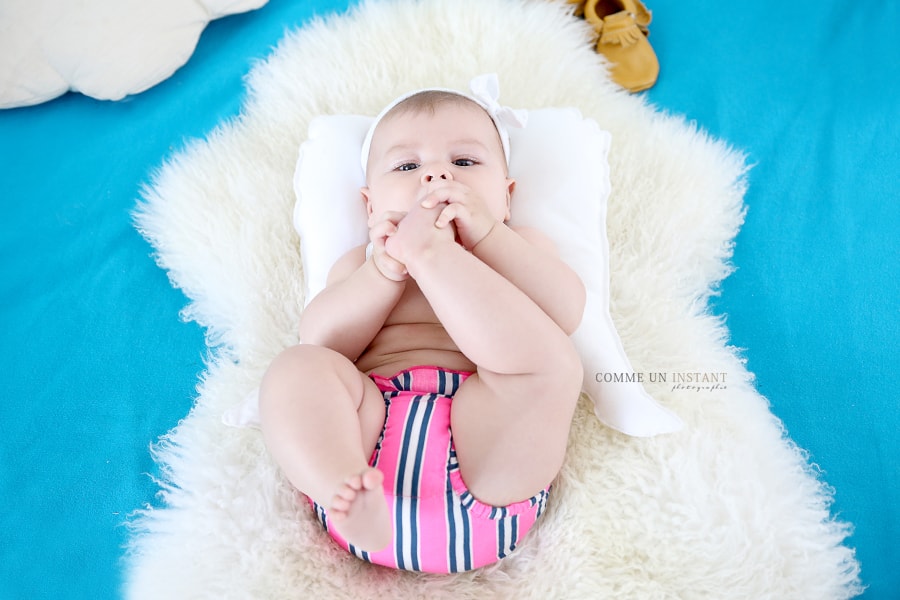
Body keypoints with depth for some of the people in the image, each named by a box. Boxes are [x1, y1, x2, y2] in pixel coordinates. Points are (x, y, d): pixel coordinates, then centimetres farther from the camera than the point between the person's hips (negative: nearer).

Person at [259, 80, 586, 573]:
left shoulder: (516, 247, 21)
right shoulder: (362, 262, 25)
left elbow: (564, 313, -1)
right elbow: (319, 342, 5)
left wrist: (486, 235, -8)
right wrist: (384, 270, -8)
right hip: (366, 428, 2)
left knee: (552, 360, -24)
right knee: (294, 368, -21)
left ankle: (429, 256, -23)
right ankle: (348, 495, -40)